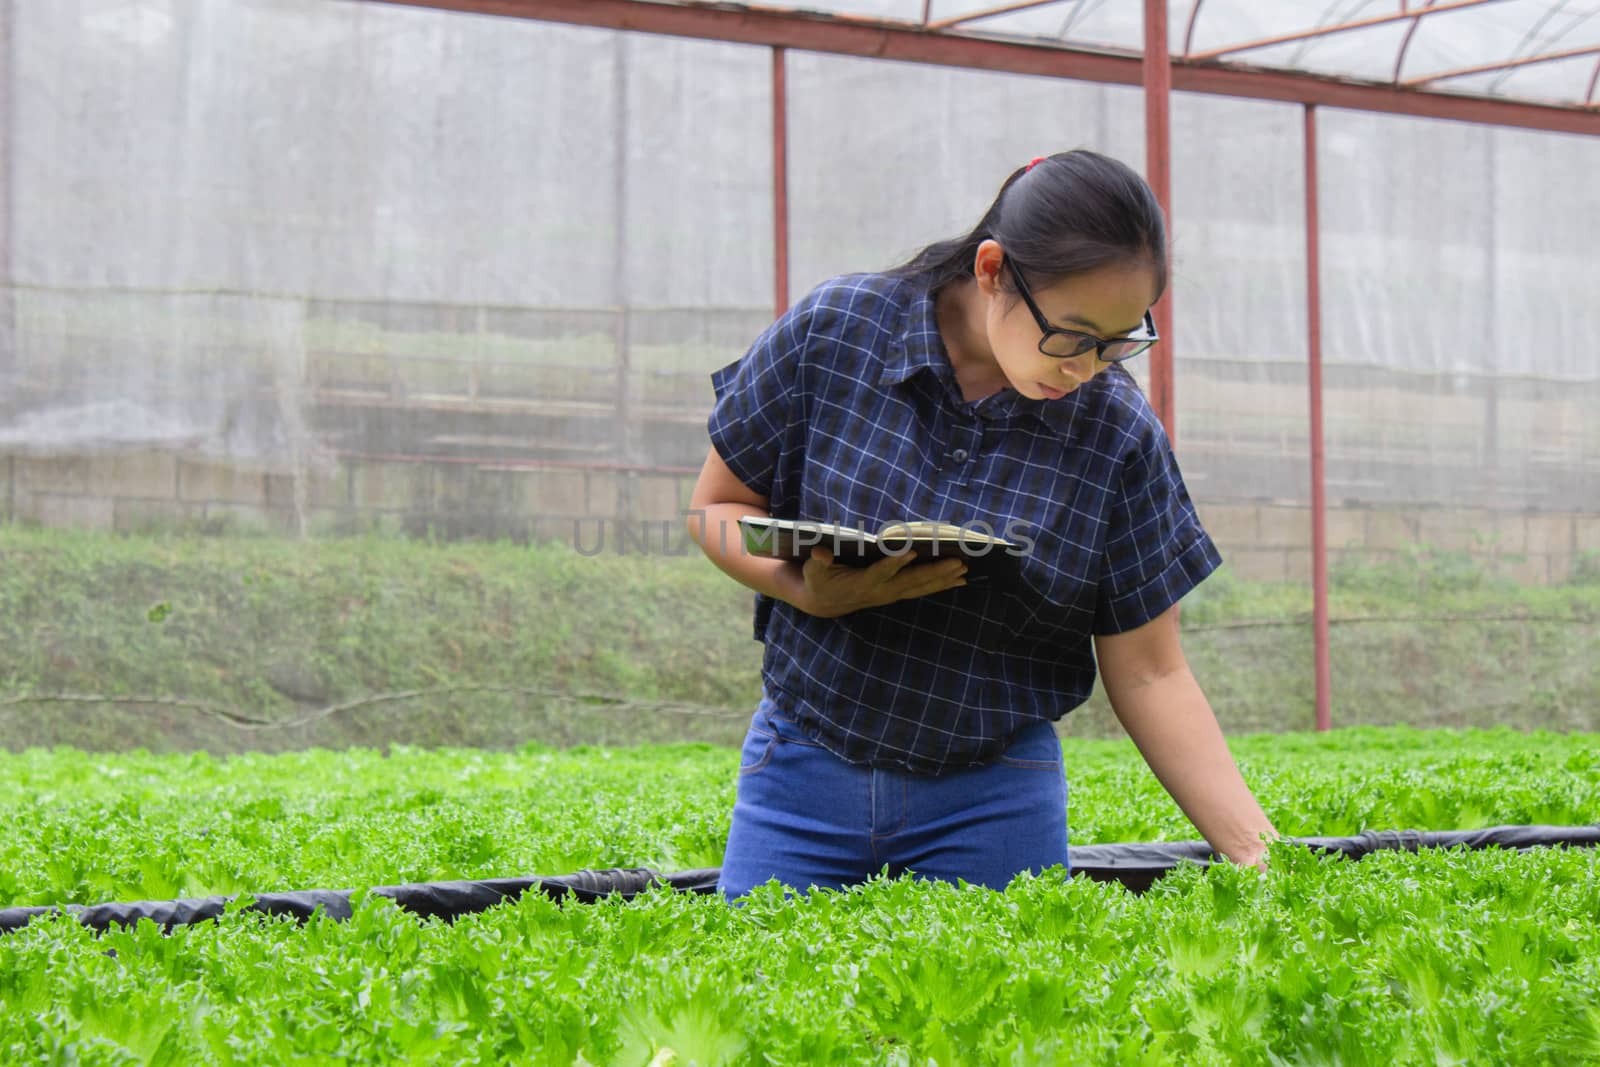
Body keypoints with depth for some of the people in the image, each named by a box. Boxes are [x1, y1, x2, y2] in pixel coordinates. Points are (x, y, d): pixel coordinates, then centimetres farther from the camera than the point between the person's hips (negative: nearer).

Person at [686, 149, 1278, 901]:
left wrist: (1256, 850, -12)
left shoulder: (1118, 435, -8)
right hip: (803, 774, 0)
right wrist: (811, 592, -19)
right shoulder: (833, 333, -9)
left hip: (996, 802, 0)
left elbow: (1148, 673, -4)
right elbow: (716, 506, 1)